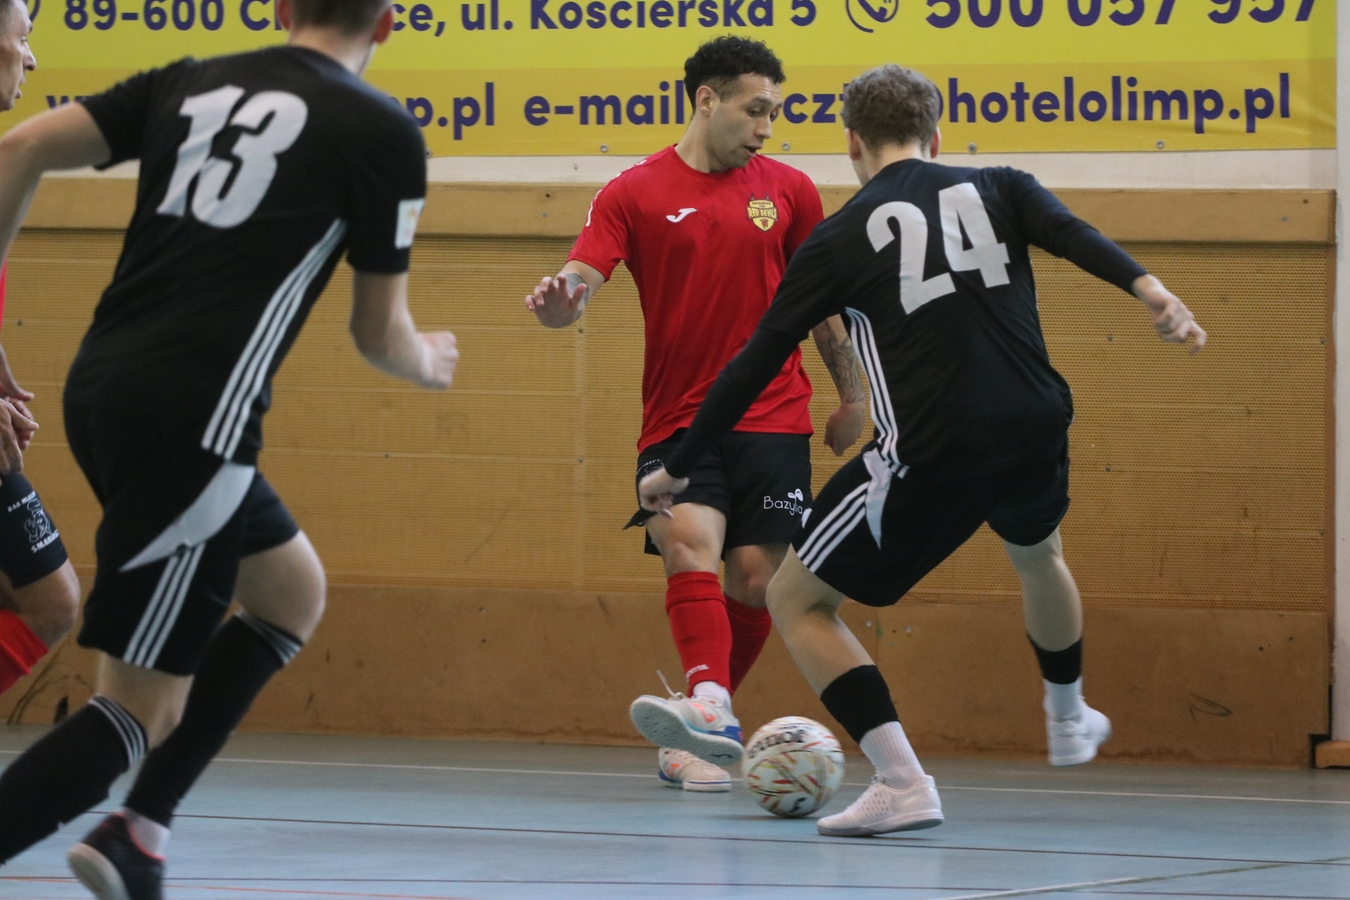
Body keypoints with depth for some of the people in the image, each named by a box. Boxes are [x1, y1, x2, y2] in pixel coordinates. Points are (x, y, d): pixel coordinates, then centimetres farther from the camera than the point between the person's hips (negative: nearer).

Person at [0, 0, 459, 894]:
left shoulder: (191, 82, 16)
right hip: (191, 421, -7)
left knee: (293, 590, 26)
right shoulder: (383, 132, 2)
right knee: (142, 709, -4)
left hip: (101, 391, 7)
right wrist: (430, 363, 31)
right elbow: (379, 331, 8)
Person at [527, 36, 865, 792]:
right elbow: (578, 287, -9)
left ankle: (696, 738, 9)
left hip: (772, 418, 2)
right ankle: (711, 711, -41)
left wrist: (852, 395, 18)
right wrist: (558, 302, -32)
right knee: (689, 542, -24)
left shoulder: (789, 191, 8)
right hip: (678, 419, -2)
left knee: (755, 575, -5)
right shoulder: (636, 193, 1)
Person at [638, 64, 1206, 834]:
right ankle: (1070, 723, 59)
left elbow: (755, 366, 8)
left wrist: (677, 470, 17)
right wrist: (1148, 288, -27)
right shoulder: (998, 190, 13)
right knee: (1038, 553, 38)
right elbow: (1072, 234, -9)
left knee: (798, 602, 10)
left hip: (928, 454, -4)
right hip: (1036, 433, 4)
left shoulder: (841, 237, 8)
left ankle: (902, 782, -6)